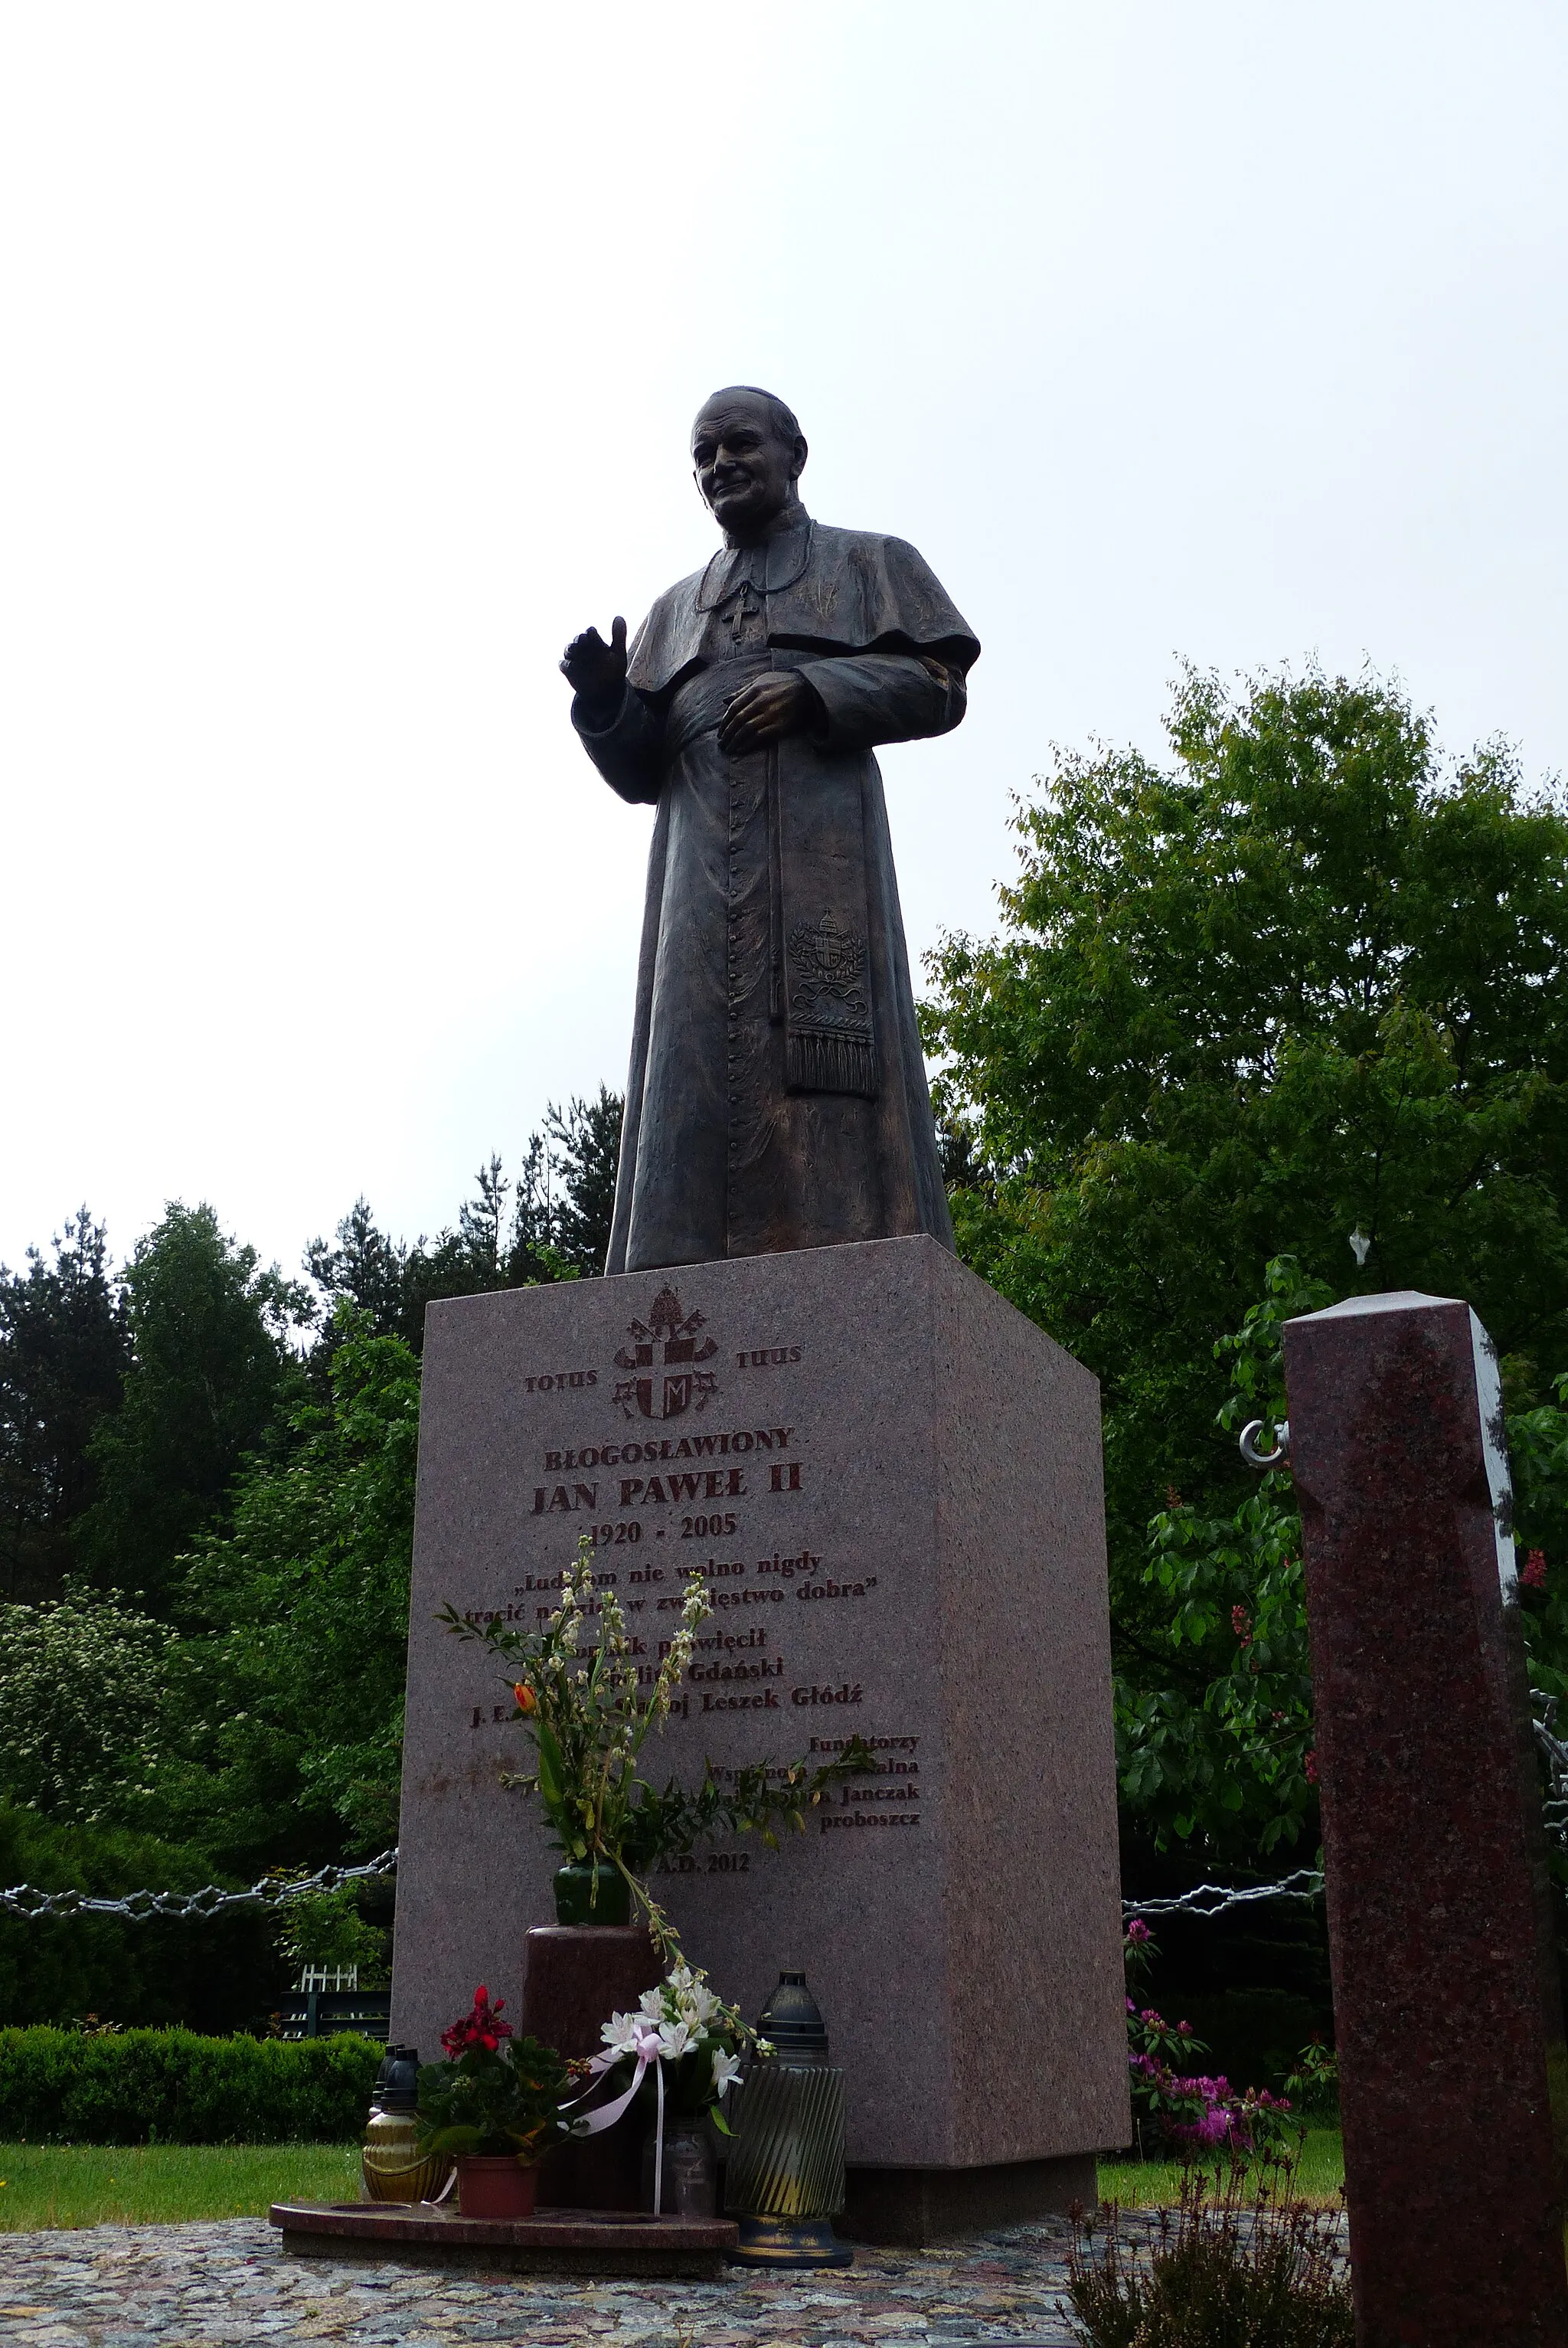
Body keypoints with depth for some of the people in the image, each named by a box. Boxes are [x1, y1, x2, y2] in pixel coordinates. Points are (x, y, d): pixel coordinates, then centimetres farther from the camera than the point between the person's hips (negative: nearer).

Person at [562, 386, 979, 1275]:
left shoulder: (868, 562, 21)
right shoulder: (675, 609, 30)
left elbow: (939, 686, 6)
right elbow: (641, 771, 21)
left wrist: (815, 689, -9)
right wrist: (606, 701, -1)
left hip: (823, 843, -3)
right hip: (702, 868, 4)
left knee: (825, 1066, -17)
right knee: (700, 1073, -10)